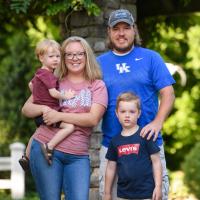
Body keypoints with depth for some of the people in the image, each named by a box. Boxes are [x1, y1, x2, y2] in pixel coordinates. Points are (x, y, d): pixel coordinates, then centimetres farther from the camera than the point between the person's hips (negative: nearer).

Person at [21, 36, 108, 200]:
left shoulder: (97, 86, 5)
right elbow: (26, 109, 10)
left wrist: (59, 116, -15)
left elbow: (93, 118, -8)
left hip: (78, 155, 0)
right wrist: (44, 109, -12)